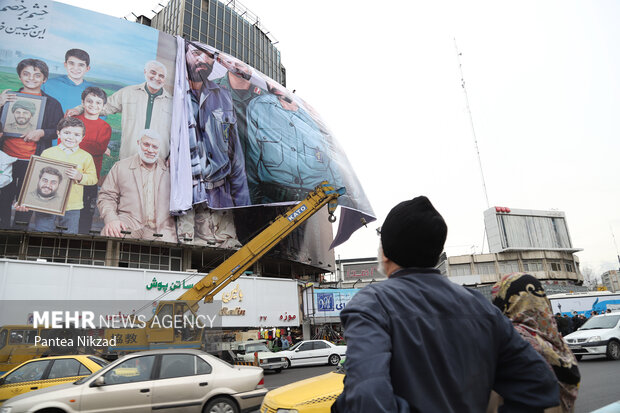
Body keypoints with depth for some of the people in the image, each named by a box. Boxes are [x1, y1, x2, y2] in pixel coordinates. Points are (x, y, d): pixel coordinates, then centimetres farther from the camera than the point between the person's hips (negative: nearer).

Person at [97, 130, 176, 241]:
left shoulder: (169, 170, 16)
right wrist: (111, 219, -8)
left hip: (160, 229, 0)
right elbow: (106, 197, 12)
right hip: (127, 227, 0)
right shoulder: (120, 167, 16)